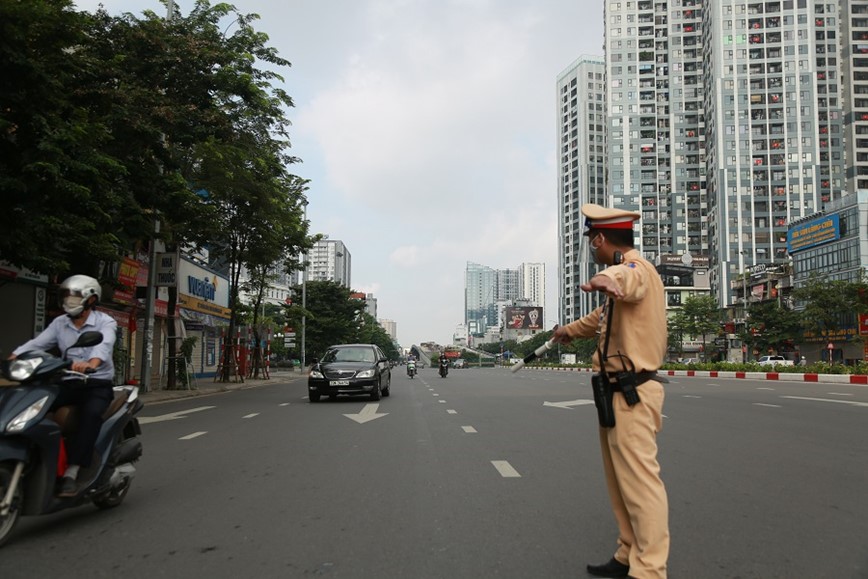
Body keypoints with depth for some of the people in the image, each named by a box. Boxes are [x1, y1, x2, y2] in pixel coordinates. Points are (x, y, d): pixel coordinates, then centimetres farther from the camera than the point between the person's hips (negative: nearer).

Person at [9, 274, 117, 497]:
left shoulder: (105, 322, -5)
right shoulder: (60, 323, 11)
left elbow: (105, 345, -26)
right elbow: (36, 343, -1)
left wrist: (91, 363, -48)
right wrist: (12, 359, -21)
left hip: (98, 385, -5)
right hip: (68, 384, 5)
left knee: (91, 414, -35)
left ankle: (71, 472, -35)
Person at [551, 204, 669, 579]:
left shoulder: (638, 267, -13)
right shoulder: (627, 270, 21)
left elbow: (628, 279, -41)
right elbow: (603, 317, 39)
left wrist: (608, 279, -64)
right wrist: (570, 330, 55)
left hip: (633, 392, -11)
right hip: (618, 391, 11)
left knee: (640, 483, -8)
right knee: (621, 483, 16)